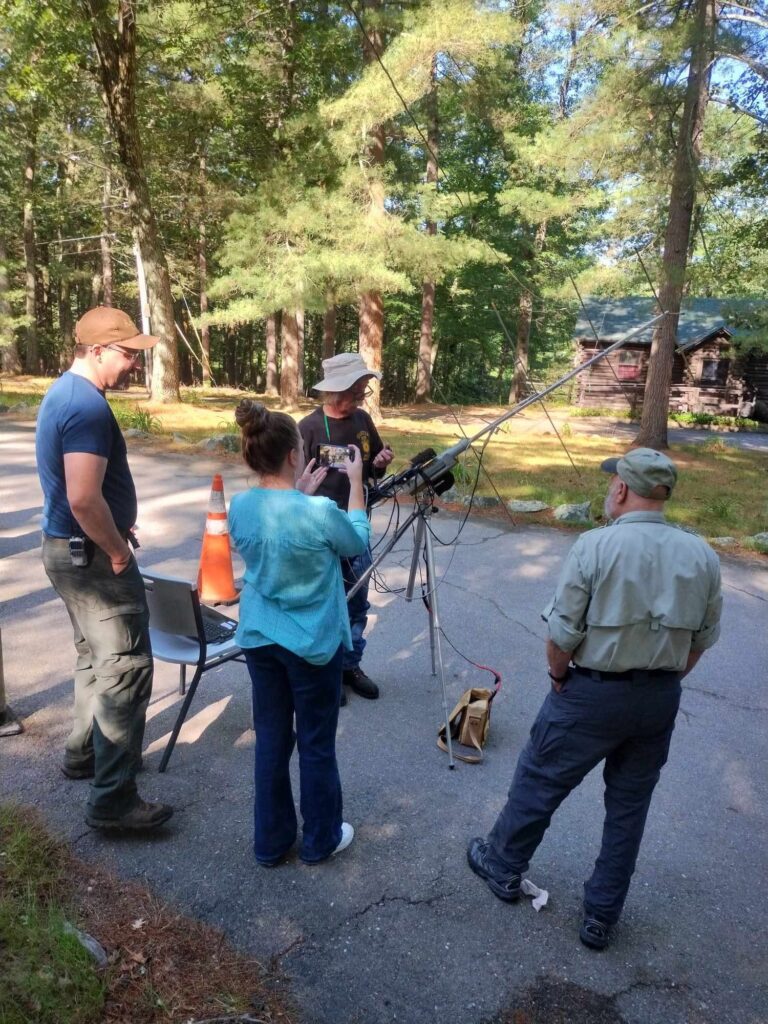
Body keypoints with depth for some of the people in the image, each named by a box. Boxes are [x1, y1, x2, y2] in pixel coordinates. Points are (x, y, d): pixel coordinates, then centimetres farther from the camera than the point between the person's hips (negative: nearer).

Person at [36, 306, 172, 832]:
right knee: (126, 669, -5)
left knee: (97, 657, 22)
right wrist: (118, 552, -17)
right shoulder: (88, 406, -22)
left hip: (68, 548, 11)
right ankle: (113, 800, 2)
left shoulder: (63, 393, 11)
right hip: (90, 555, -11)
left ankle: (85, 753, 37)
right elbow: (84, 499, -30)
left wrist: (115, 532, 16)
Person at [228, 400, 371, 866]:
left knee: (271, 739, 18)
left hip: (258, 638, 5)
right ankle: (321, 839, 33)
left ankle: (271, 841, 34)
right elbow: (359, 543, -3)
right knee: (316, 745, 13)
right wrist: (356, 482, 3)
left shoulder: (240, 507, -7)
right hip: (312, 643, -5)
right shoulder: (319, 512, -24)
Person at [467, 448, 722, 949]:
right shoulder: (702, 555, -5)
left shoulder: (595, 547, -20)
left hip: (593, 694, -4)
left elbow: (562, 631, -16)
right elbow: (704, 637, 4)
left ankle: (503, 866, 37)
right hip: (661, 700, 5)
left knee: (539, 782, 16)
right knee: (630, 804, 18)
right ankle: (602, 917, 32)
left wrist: (559, 676, 2)